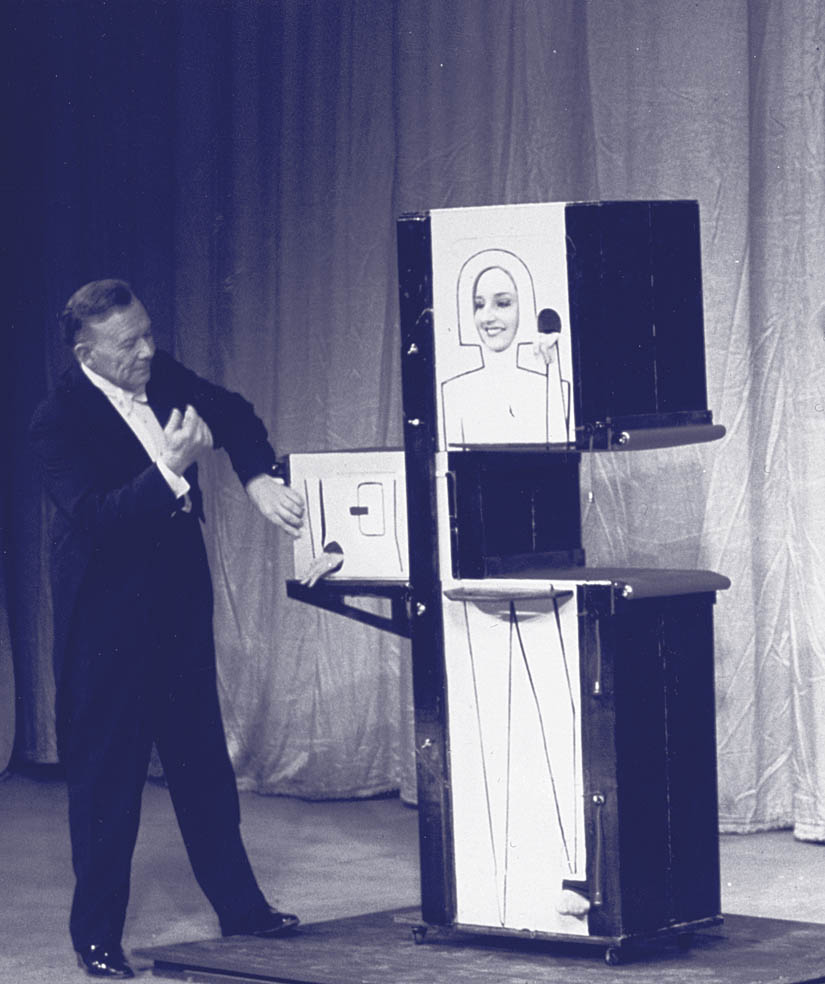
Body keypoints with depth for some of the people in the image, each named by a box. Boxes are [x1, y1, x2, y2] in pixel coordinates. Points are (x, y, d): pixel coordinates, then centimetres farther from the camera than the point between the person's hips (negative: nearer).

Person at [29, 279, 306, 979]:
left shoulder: (163, 379, 1)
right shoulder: (60, 420, -19)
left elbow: (234, 414, 14)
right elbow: (93, 516, -29)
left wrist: (258, 478, -5)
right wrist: (172, 469, -38)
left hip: (179, 603, 7)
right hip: (108, 622, -7)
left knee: (204, 760, 16)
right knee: (106, 776, 0)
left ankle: (240, 905, 27)